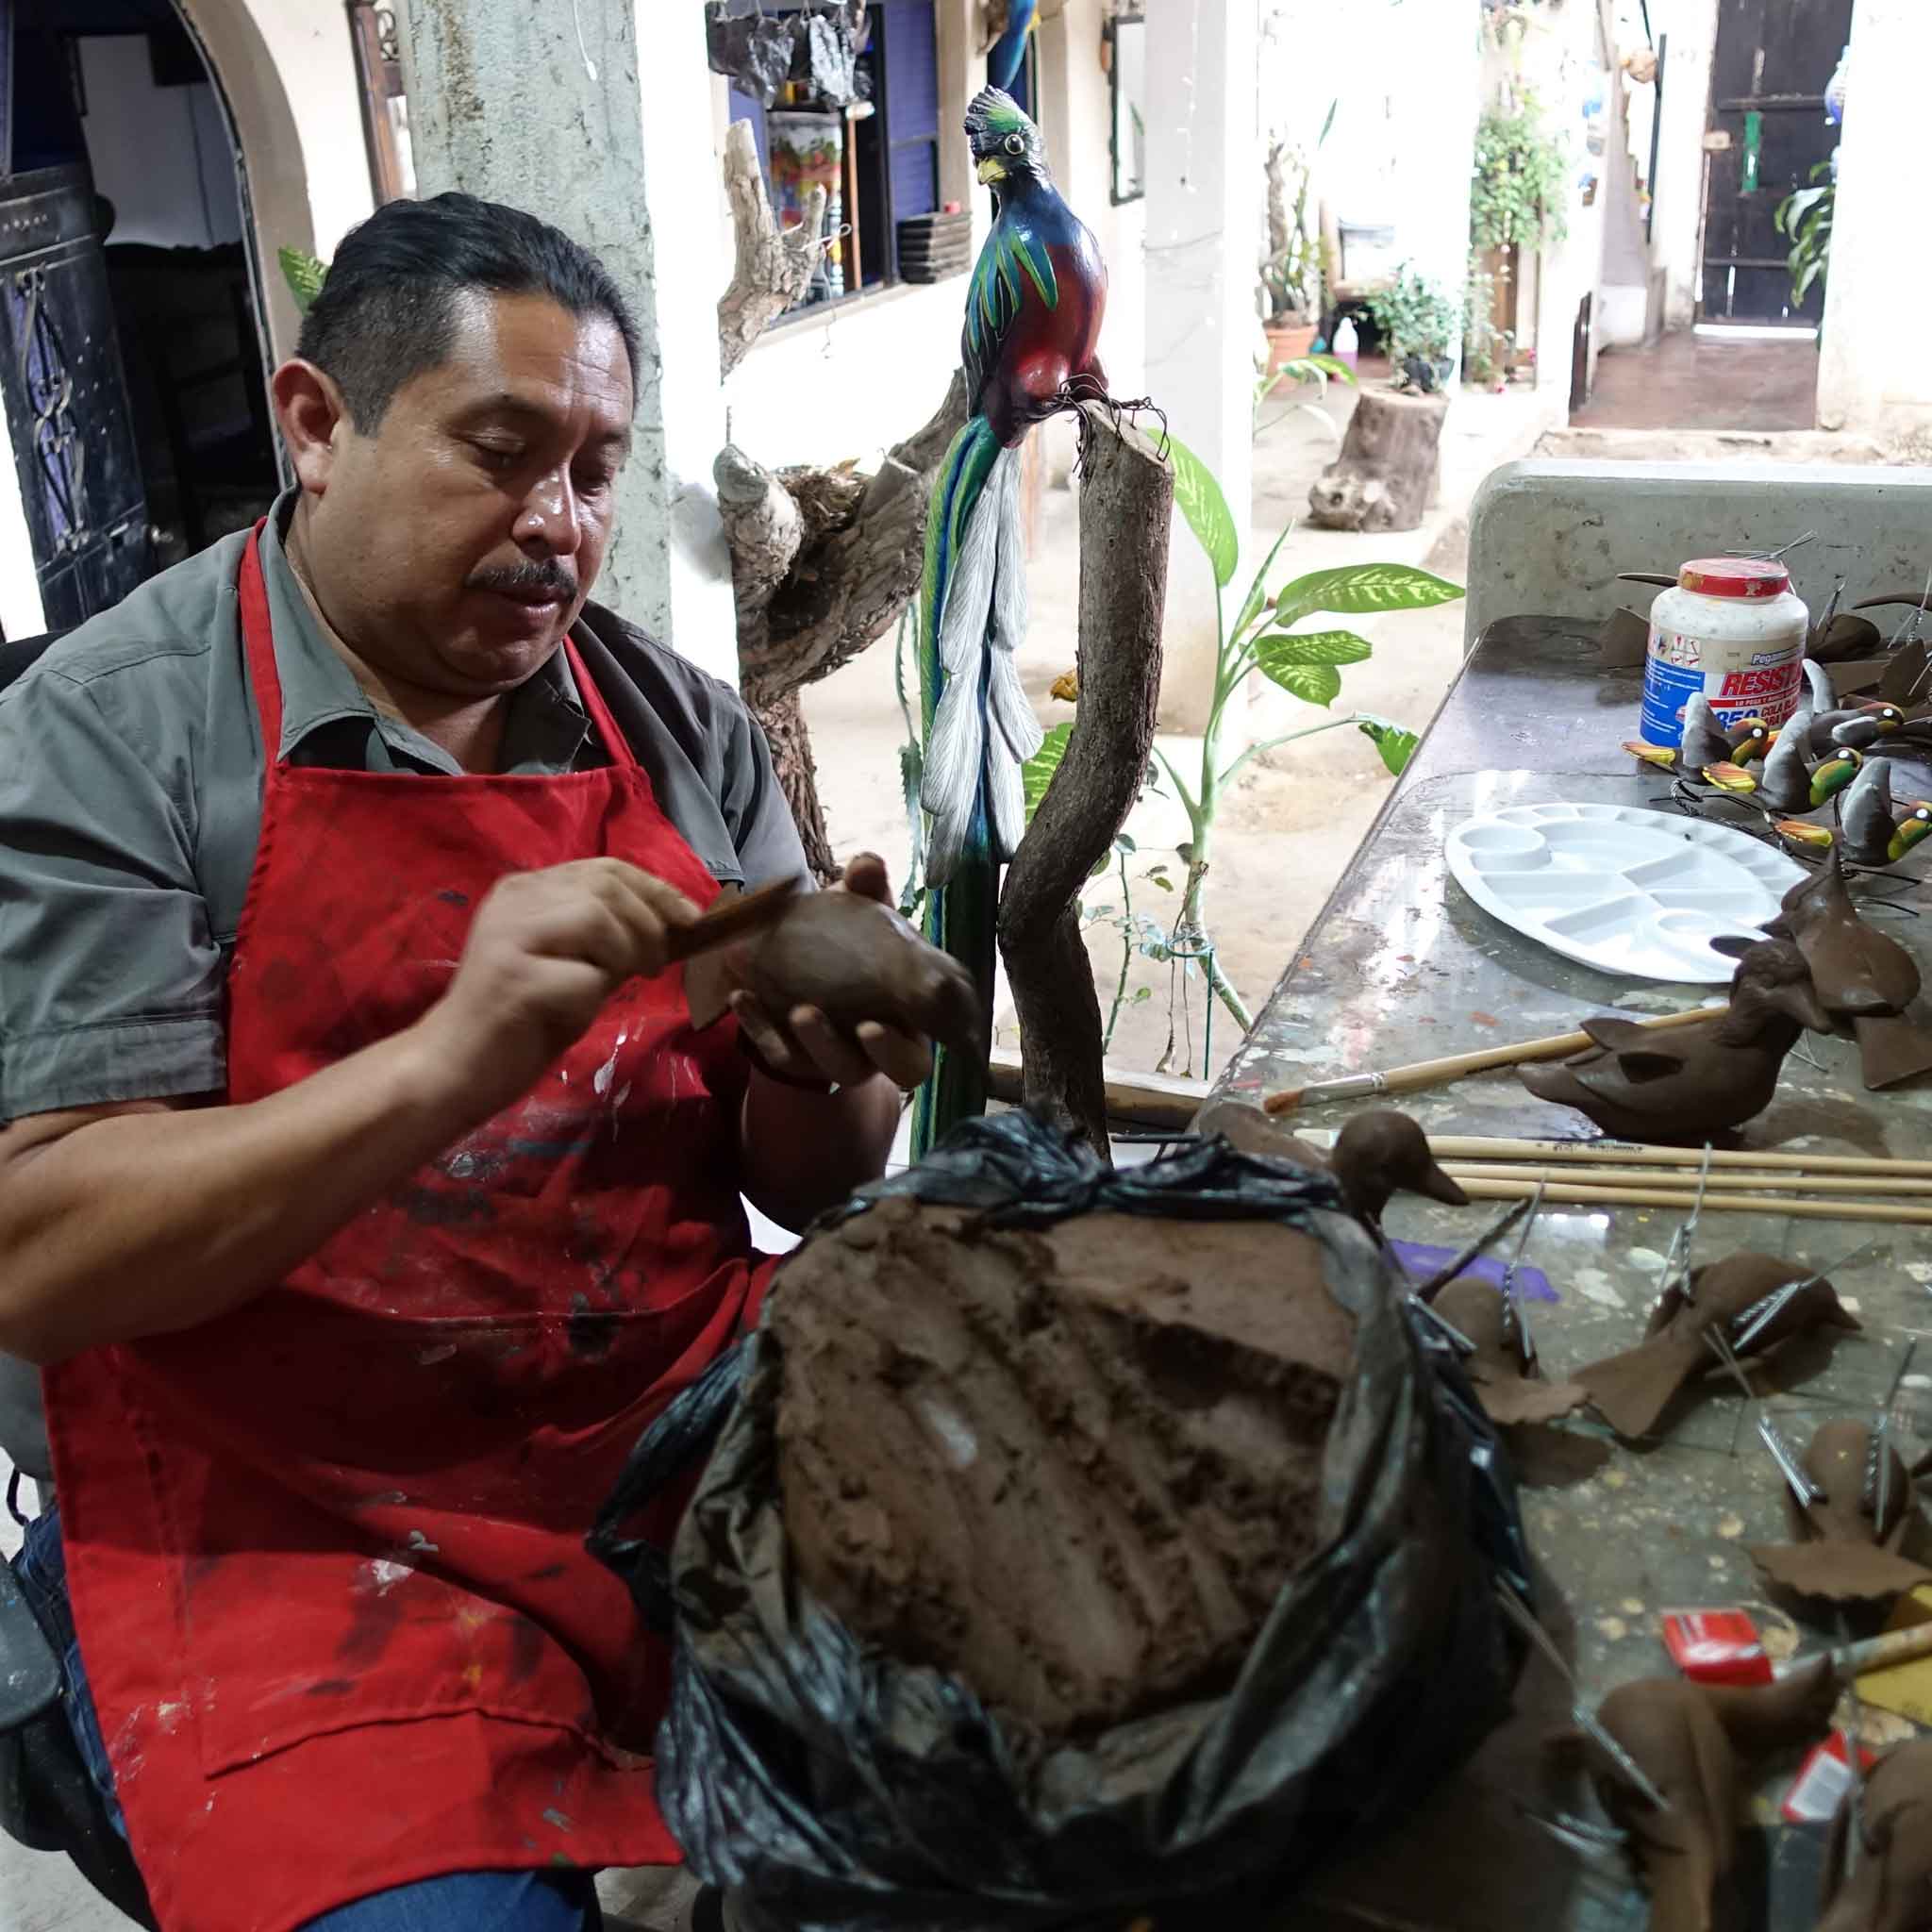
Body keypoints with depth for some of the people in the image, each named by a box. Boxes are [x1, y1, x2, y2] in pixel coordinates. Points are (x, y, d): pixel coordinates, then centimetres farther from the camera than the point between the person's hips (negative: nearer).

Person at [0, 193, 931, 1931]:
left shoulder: (682, 726, 6)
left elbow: (806, 1186, 9)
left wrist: (823, 1073, -15)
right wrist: (445, 1062, -27)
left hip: (706, 1428, 5)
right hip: (301, 1528, -4)